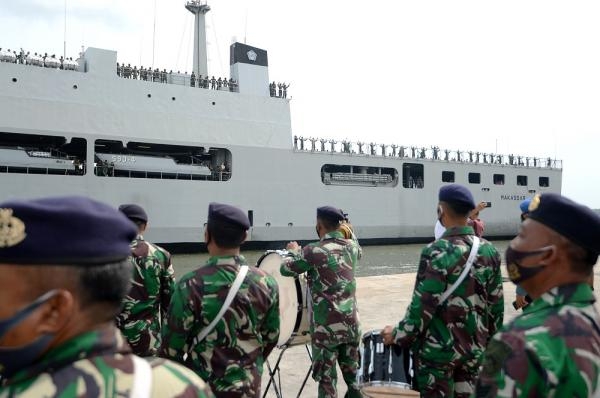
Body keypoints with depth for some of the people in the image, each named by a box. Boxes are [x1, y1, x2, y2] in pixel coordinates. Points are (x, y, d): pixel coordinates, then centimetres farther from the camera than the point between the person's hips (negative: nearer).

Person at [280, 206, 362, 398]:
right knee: (353, 375, 18)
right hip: (351, 324, 5)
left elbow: (285, 269, -1)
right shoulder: (352, 246, 2)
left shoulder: (314, 251, -14)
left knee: (326, 379, 6)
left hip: (326, 327, -5)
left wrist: (294, 251, 16)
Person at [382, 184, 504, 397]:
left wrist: (399, 335, -4)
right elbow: (496, 303, 6)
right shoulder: (489, 251, -1)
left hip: (439, 349, -6)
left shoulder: (437, 252, -19)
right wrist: (491, 340, 18)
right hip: (474, 347, 6)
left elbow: (423, 304, -18)